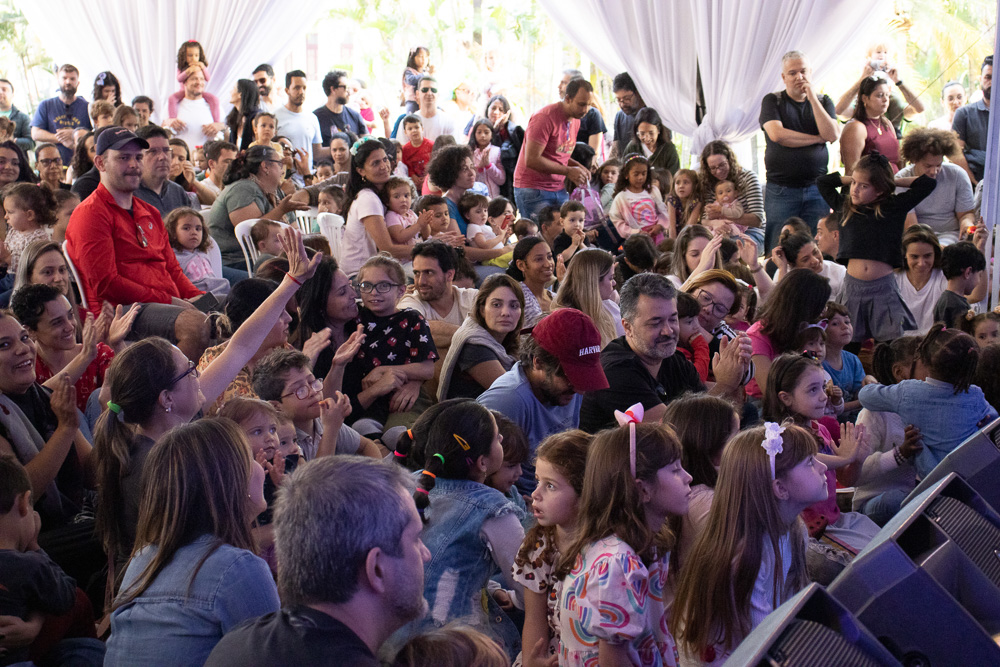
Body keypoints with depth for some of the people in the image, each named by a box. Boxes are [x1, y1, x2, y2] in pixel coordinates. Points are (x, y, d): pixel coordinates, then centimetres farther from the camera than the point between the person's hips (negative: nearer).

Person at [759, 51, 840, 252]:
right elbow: (776, 134, -12)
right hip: (780, 189, -2)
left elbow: (833, 135, -4)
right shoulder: (772, 101, 6)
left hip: (816, 188, 2)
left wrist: (812, 98, -5)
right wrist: (818, 138, -4)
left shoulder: (823, 101, 13)